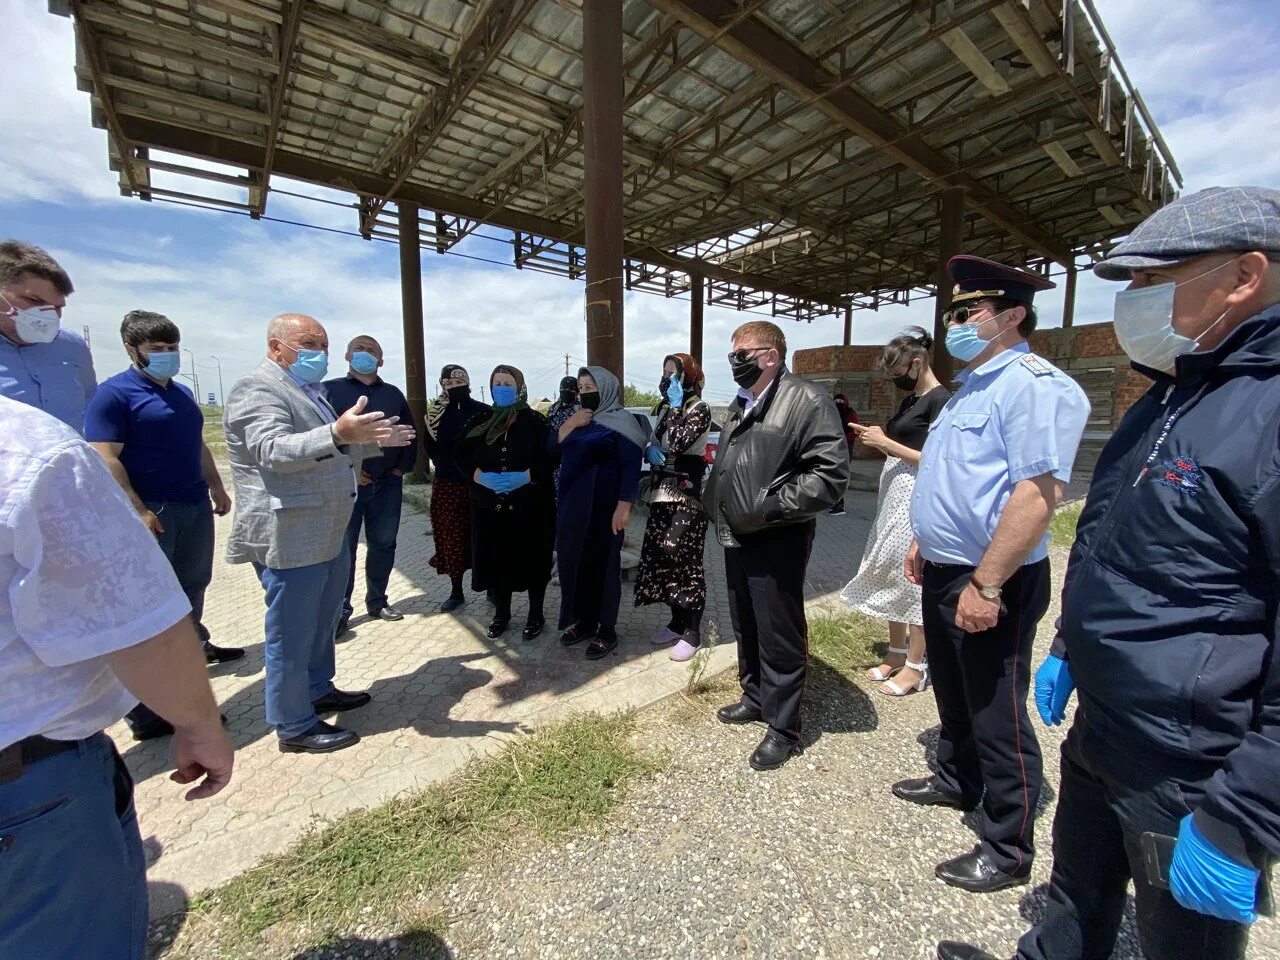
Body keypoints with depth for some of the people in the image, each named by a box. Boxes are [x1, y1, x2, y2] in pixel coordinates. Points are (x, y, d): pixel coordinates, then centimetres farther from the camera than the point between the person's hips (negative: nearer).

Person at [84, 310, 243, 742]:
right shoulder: (113, 393, -10)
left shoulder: (181, 392, 15)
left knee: (193, 585, 20)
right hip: (152, 513, -7)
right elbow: (106, 459, -16)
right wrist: (138, 511, -22)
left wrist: (216, 487, 19)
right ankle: (144, 713, 6)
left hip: (195, 507, 7)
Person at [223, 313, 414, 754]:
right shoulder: (257, 389, -13)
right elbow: (273, 450, -30)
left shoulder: (310, 390, 17)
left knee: (323, 624, 22)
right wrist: (338, 433, -44)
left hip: (329, 535, 10)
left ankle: (319, 691, 40)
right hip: (289, 539, -10)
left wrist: (374, 441, 21)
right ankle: (294, 727, 19)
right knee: (292, 636, 4)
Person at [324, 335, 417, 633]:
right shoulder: (331, 389, 2)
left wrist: (402, 468, 4)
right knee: (343, 549, 2)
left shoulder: (393, 393, 13)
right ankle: (339, 611, 15)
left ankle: (377, 601, 27)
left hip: (387, 485, 4)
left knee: (383, 545, 12)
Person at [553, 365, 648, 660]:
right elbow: (552, 449, 7)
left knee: (603, 563, 1)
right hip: (572, 505, 7)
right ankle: (583, 620, 27)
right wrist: (569, 424, -7)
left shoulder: (622, 421, -7)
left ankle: (607, 631, 13)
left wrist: (624, 506, -21)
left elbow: (632, 465, -14)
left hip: (603, 506, -7)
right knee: (574, 561, 11)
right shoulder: (578, 420, 14)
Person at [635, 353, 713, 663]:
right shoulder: (664, 406, 14)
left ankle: (692, 633, 8)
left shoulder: (699, 408, -8)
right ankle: (677, 621, 26)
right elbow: (653, 443, 18)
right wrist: (649, 450, -4)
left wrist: (675, 406, -14)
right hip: (662, 492, 8)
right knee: (661, 556, 10)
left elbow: (677, 444, -23)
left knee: (684, 560, -5)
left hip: (687, 494, -8)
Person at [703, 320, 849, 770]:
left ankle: (783, 728, 22)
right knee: (745, 627, 21)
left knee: (779, 636, 4)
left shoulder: (807, 400, -12)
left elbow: (831, 472, -19)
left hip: (777, 541, -8)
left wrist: (773, 506, -20)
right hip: (736, 537, 9)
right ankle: (755, 697, 41)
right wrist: (713, 501, 12)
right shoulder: (741, 404, 16)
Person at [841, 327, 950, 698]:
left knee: (913, 579, -1)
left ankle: (916, 667, 13)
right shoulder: (911, 400, 15)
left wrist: (886, 442, -16)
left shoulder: (941, 399, -12)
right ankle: (897, 653, 26)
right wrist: (876, 438, 3)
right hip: (894, 495, 9)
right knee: (889, 574, 13)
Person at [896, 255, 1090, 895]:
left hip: (991, 585, -10)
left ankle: (1008, 851, 27)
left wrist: (986, 585, -27)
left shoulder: (1033, 385, -18)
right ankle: (957, 781, 47)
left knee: (996, 715, 6)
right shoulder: (972, 386, 14)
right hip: (944, 573, 10)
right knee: (953, 693, 25)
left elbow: (1038, 495, -27)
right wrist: (924, 543, 20)